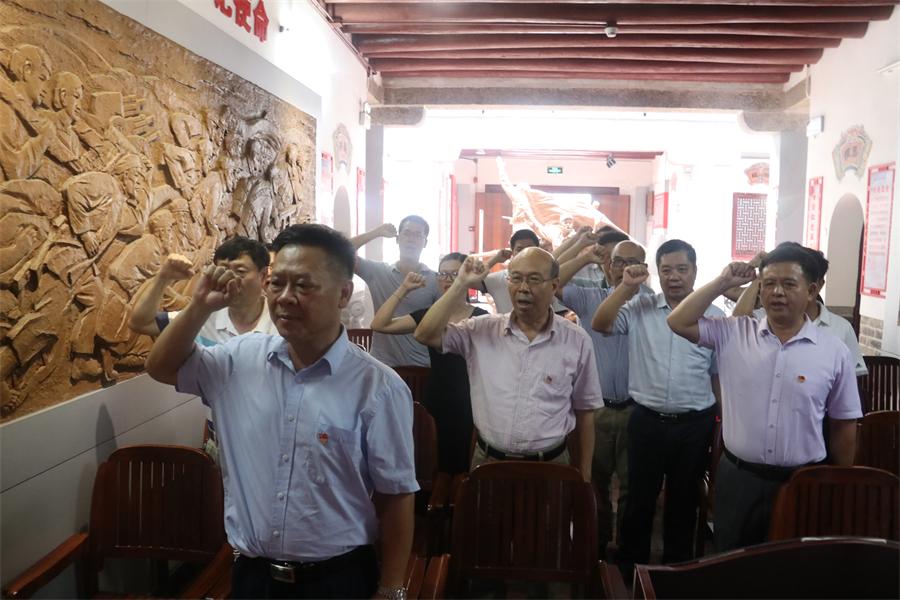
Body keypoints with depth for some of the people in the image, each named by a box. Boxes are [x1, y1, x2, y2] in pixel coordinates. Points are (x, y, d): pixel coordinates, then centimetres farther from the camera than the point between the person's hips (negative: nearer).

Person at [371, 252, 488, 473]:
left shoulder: (481, 318, -5)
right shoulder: (428, 315, 3)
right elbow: (379, 325, -4)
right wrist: (403, 289, -7)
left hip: (470, 408, -3)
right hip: (436, 405, 3)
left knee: (465, 471, 5)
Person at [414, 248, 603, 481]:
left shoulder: (577, 341, -3)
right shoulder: (482, 330, -2)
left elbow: (584, 412, 3)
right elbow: (426, 335, -12)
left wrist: (583, 475, 4)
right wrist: (462, 284, -14)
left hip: (550, 465, 0)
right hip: (487, 462, 1)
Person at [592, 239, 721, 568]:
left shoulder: (713, 315, 1)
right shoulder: (640, 307, 0)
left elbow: (720, 373, 6)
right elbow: (600, 325, -12)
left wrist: (721, 420, 6)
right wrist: (625, 286, -17)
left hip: (694, 424, 1)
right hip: (647, 420, 0)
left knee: (683, 500, 16)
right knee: (639, 498, 11)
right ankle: (631, 567, 29)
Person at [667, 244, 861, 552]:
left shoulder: (834, 352, -4)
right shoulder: (733, 333, -2)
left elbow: (843, 425, 3)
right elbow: (679, 322, -10)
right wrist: (723, 282, -10)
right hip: (738, 476, 1)